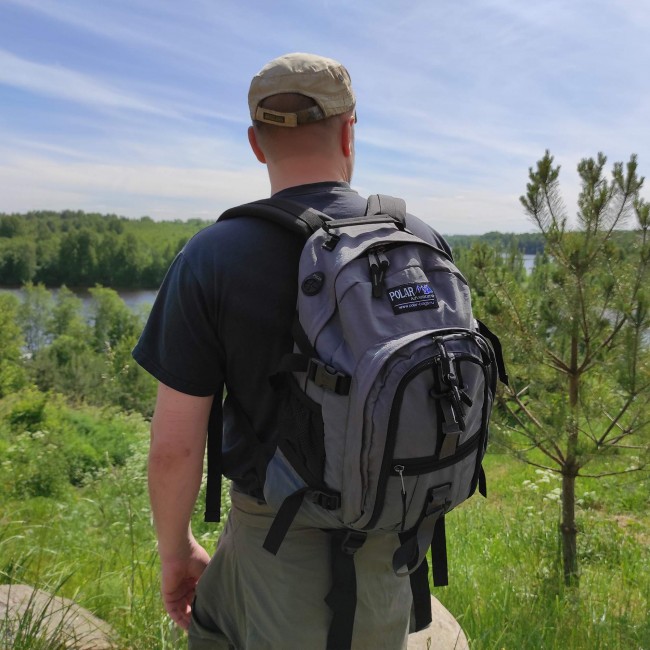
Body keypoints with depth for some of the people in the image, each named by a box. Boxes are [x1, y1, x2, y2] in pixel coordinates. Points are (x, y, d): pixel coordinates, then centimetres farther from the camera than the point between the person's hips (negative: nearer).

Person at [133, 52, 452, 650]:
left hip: (281, 535, -3)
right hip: (391, 533, 4)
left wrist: (175, 550, 4)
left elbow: (175, 447, -14)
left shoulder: (211, 258, -16)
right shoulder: (423, 242, -7)